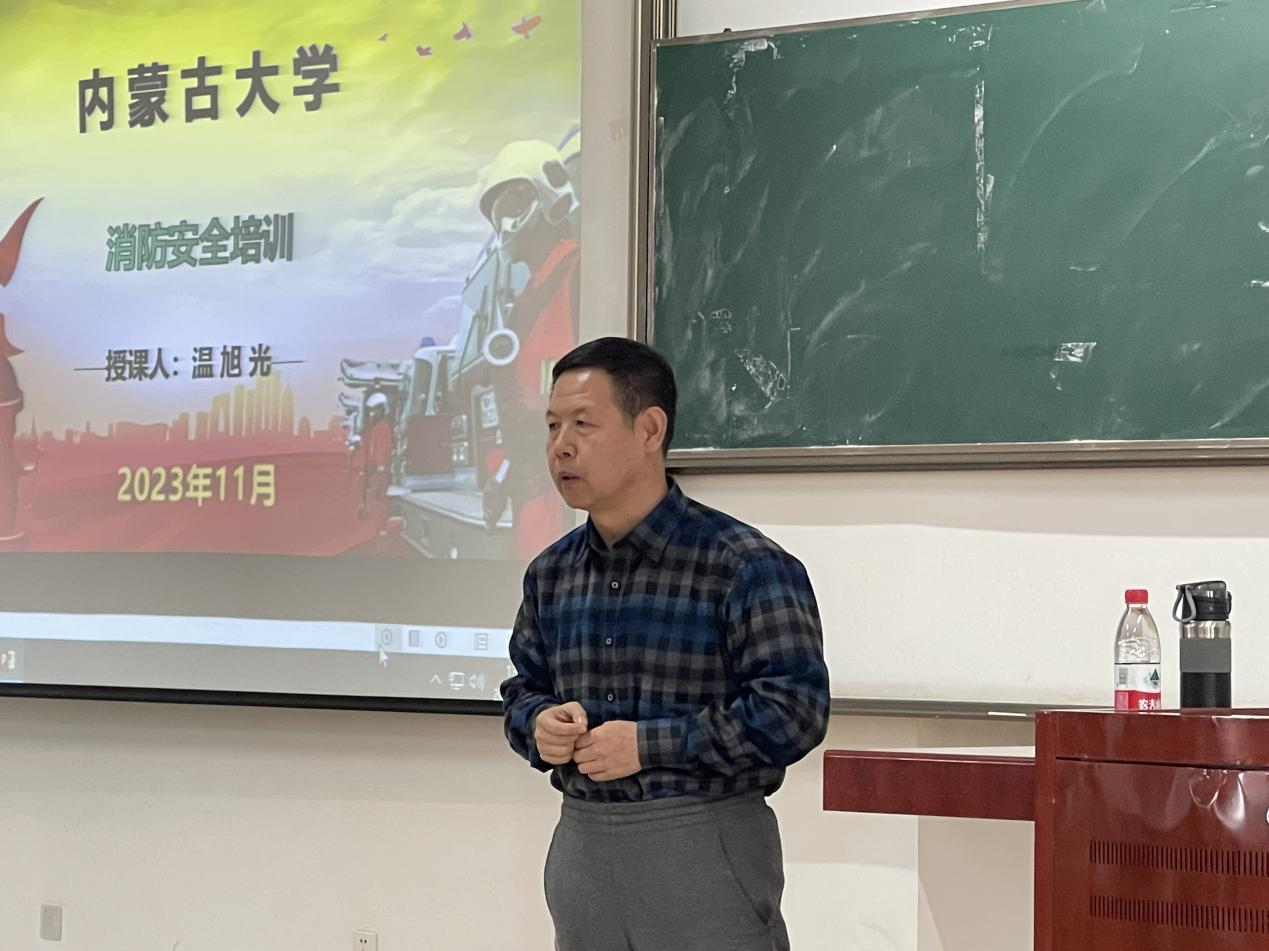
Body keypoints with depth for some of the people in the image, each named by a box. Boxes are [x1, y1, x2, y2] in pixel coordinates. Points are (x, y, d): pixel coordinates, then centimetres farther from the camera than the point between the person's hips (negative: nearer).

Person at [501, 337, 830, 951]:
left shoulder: (744, 566, -12)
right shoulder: (550, 573, 8)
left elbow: (794, 709, -17)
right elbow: (524, 689, 19)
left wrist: (648, 744, -18)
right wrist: (540, 725, -5)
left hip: (703, 848, -6)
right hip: (581, 846, 6)